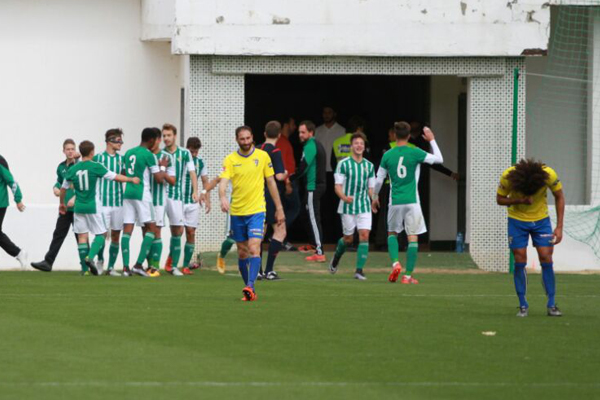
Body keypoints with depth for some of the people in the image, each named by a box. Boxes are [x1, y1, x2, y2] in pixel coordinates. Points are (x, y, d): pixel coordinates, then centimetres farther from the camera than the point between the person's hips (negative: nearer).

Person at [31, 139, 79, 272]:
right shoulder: (61, 167, 10)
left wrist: (76, 198, -22)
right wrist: (56, 188, 3)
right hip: (65, 207, 5)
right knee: (58, 234, 5)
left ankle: (85, 264, 10)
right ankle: (48, 262, 5)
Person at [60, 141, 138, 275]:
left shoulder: (73, 169, 3)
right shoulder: (96, 167, -8)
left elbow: (63, 188, 13)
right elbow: (115, 177, -4)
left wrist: (62, 203, 31)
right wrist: (132, 180, 12)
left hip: (79, 207, 3)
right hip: (93, 206, -3)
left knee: (82, 236, 6)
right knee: (101, 234, 8)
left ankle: (85, 268, 2)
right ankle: (90, 257, -16)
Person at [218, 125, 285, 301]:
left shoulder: (262, 156, 1)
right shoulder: (230, 159, 0)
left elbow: (271, 183, 8)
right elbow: (223, 183, -12)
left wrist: (279, 208, 9)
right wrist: (223, 198, -33)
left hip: (256, 210, -2)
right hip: (237, 212, 2)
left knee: (254, 249, -18)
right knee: (242, 252, 8)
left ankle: (250, 286, -25)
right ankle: (249, 290, 19)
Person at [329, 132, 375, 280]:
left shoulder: (369, 166, 9)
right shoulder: (343, 164, -3)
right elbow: (338, 186, -6)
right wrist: (344, 197, -26)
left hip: (364, 207, 3)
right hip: (348, 207, -3)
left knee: (364, 235, -13)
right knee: (348, 238, 6)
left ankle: (359, 270, -11)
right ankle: (336, 259, 37)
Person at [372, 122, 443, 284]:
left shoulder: (387, 155, 1)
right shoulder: (415, 153, -5)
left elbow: (379, 180, 9)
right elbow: (439, 159, 7)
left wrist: (375, 197, 25)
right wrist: (432, 140, 18)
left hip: (395, 202, 2)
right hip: (412, 201, -2)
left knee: (392, 233, 20)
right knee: (413, 238, 3)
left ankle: (395, 263, -5)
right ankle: (408, 275, -2)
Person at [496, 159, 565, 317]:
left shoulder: (549, 175, -24)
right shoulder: (507, 176, -25)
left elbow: (559, 197, -7)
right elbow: (500, 199, -9)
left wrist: (559, 227, -10)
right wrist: (519, 201, -29)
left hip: (541, 219, 0)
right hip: (517, 220, 0)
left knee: (546, 259, -7)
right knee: (520, 261, -5)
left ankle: (552, 305, -1)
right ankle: (523, 306, 4)